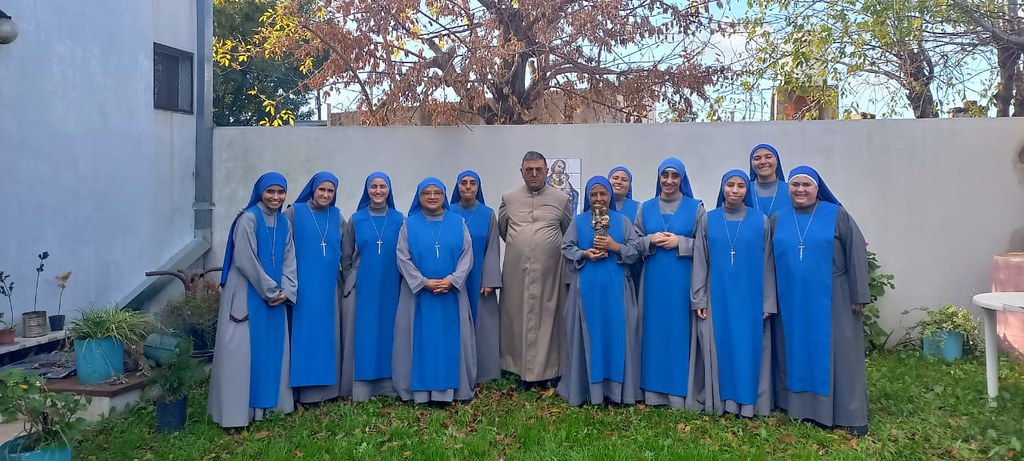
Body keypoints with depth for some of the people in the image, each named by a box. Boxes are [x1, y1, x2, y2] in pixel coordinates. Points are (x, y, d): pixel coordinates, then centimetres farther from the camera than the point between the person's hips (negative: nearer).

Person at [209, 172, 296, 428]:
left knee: (273, 347, 11)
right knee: (243, 349, -5)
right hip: (246, 295, -7)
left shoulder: (283, 223, 10)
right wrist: (271, 291, -11)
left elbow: (288, 260, 10)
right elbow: (245, 260, -16)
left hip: (275, 297, 7)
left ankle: (268, 402, 22)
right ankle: (235, 411, 1)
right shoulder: (248, 219, -11)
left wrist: (286, 291, -4)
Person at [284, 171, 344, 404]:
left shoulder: (337, 217, 11)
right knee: (302, 333, -2)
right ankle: (300, 389, 6)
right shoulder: (295, 212, -1)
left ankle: (325, 385, 15)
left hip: (329, 287, 4)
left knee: (327, 334, 6)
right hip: (302, 286, -4)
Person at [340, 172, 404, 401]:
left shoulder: (399, 220, 2)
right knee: (362, 335, 2)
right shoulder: (356, 219, 2)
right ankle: (360, 388, 8)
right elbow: (346, 257, 9)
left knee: (388, 332, 5)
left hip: (390, 288, 0)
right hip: (362, 288, 0)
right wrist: (351, 283, 8)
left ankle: (388, 383, 15)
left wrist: (400, 281, 4)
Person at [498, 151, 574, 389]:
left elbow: (569, 235, 13)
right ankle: (523, 371, 13)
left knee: (546, 317, 2)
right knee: (518, 317, 4)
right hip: (517, 272, 1)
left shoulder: (561, 199, 2)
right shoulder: (509, 199, 6)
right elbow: (502, 230, 20)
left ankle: (547, 371, 12)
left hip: (549, 272, -1)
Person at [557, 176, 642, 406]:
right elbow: (566, 248, 4)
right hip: (587, 286, 0)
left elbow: (635, 249, 2)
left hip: (615, 287, 0)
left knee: (616, 334, 1)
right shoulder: (578, 221, 8)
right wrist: (585, 254, -13)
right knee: (589, 333, 2)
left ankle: (616, 387, 9)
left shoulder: (623, 221, 7)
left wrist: (614, 246, -13)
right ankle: (588, 386, 10)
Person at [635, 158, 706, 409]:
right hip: (654, 280, 3)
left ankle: (684, 393, 6)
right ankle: (655, 391, 14)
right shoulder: (646, 208, 11)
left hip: (683, 280, -3)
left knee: (682, 332, -1)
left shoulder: (695, 208, 2)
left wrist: (679, 242, -13)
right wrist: (651, 240, -9)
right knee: (656, 330, 5)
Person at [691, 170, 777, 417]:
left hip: (750, 299, -1)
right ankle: (723, 402, 14)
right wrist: (699, 299, -1)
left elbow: (767, 265, 2)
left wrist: (767, 303, -2)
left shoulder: (761, 221, 2)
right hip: (718, 298, 1)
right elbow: (700, 262, 3)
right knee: (722, 347, 5)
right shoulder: (708, 220, 4)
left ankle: (749, 403, 14)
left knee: (749, 348, 3)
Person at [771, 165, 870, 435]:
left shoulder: (836, 215, -2)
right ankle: (801, 406, 19)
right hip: (793, 301, 3)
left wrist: (859, 295, -8)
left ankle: (849, 415, 9)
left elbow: (857, 253, -4)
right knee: (798, 351, 8)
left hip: (832, 299, -3)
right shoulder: (778, 220, 8)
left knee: (838, 354, 1)